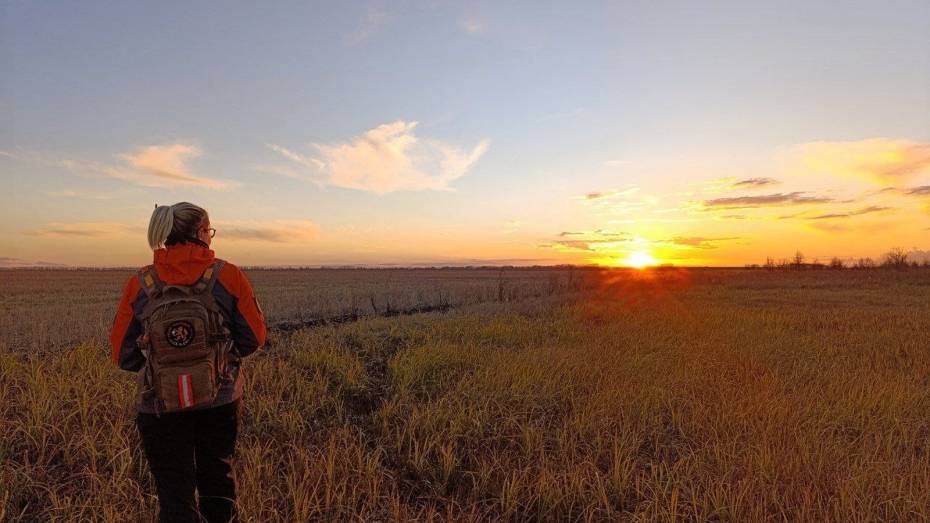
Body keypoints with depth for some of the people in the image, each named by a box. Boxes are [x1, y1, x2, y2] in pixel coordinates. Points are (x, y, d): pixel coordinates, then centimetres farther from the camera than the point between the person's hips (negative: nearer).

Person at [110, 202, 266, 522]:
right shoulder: (229, 276, -9)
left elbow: (123, 355, -3)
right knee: (218, 473, 24)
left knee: (174, 492, 11)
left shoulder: (140, 284, -7)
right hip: (221, 400, 1)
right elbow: (254, 338, -5)